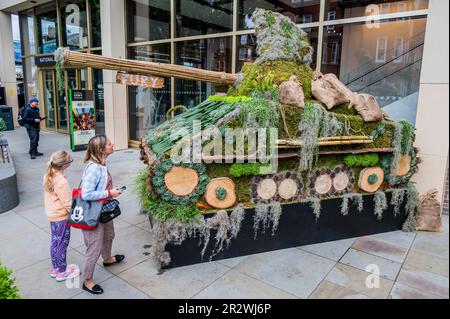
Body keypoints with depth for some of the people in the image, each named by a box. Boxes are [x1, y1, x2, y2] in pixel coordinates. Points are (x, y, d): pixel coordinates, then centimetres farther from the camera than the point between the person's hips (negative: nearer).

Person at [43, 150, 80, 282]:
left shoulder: (48, 176, -2)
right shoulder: (61, 181, -28)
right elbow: (67, 203, -23)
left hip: (52, 215, 8)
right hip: (61, 217, -8)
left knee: (55, 242, 21)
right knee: (62, 244, 7)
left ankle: (55, 269, 37)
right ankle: (62, 272, 23)